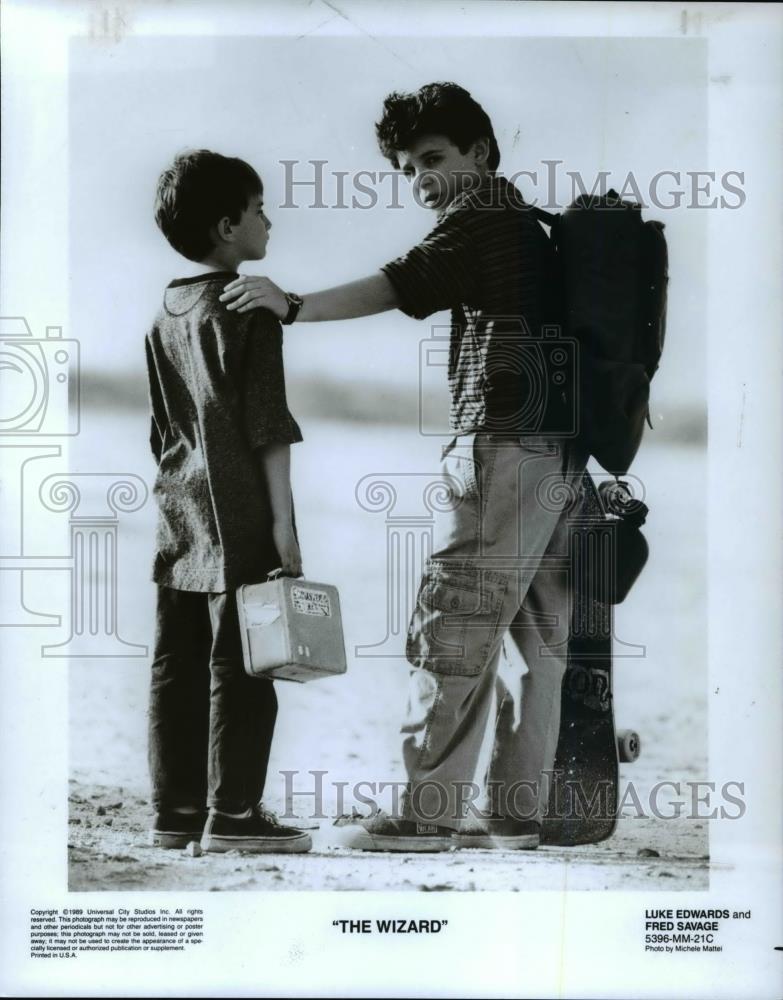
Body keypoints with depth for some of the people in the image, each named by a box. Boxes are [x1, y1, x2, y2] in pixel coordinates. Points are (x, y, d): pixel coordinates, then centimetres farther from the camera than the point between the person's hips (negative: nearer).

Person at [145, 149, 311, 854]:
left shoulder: (166, 311, 15)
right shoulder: (250, 307, -8)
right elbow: (267, 424, -13)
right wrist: (283, 520, -11)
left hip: (180, 512, 8)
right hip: (239, 513, -8)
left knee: (177, 665, 8)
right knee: (237, 667, -4)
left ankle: (176, 810, 14)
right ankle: (232, 815, -1)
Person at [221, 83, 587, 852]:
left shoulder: (480, 214, -4)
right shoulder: (524, 224, 24)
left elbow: (402, 284, -20)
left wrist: (293, 306, -25)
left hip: (505, 439, -10)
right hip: (558, 446, 10)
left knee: (453, 624, -8)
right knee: (532, 632, 8)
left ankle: (426, 811, -6)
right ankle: (512, 811, 12)